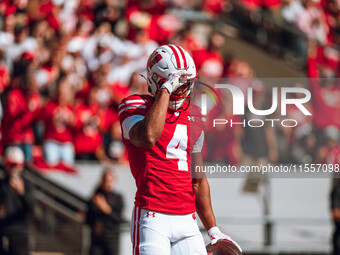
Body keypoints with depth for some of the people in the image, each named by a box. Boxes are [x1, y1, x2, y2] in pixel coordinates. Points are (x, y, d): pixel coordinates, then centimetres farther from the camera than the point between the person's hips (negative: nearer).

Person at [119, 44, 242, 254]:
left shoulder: (194, 120, 16)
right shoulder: (135, 106, -3)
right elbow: (148, 137, -28)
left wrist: (213, 230, 22)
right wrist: (166, 90, -20)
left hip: (187, 220, 6)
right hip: (152, 218, -6)